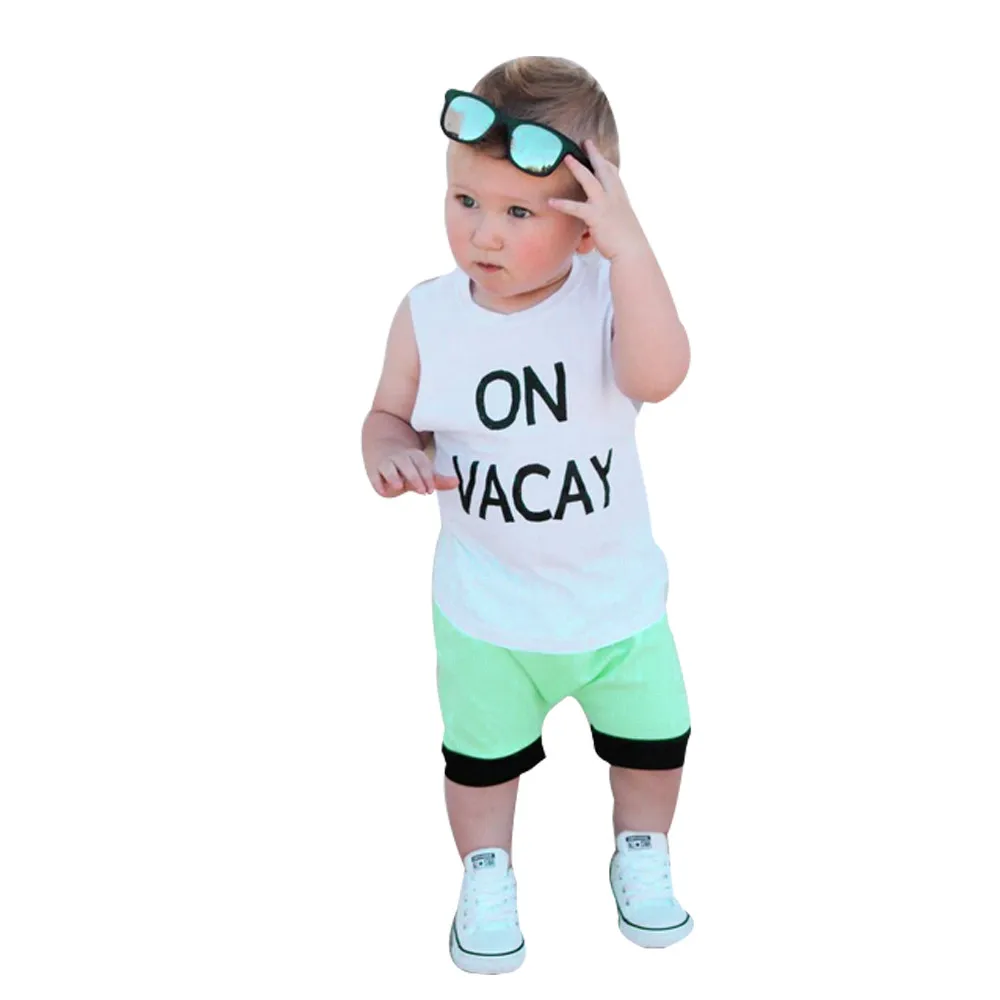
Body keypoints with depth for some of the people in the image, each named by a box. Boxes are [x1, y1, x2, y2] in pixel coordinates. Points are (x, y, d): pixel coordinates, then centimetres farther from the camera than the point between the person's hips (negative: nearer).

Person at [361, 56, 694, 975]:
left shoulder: (608, 295, -20)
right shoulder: (428, 316, -14)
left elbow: (659, 376, -40)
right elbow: (392, 414, -1)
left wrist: (629, 246, -46)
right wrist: (389, 452, -23)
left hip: (618, 593, 0)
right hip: (485, 607, 1)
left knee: (653, 741, 21)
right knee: (481, 754, 21)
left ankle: (641, 853, 50)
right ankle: (487, 872, 49)